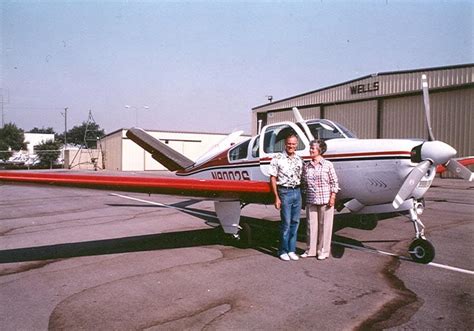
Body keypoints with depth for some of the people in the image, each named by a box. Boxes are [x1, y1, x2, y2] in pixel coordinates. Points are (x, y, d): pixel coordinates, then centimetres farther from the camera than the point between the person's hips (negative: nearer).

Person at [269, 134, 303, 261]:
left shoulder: (299, 160, 10)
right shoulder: (277, 159, -5)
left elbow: (301, 178, 14)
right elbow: (273, 179, -6)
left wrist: (301, 194, 6)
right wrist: (277, 198, -10)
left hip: (297, 192, 5)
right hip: (285, 192, -5)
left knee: (295, 222, 8)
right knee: (286, 223, -2)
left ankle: (291, 250, 18)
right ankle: (283, 251, 11)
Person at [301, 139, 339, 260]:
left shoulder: (328, 165, -2)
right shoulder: (306, 166, 5)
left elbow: (334, 182, -2)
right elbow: (303, 183, 10)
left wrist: (332, 197, -8)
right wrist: (305, 197, 7)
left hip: (325, 200, -3)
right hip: (311, 201, 3)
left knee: (325, 226, 5)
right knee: (311, 225, 9)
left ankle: (323, 251, 17)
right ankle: (311, 250, 21)